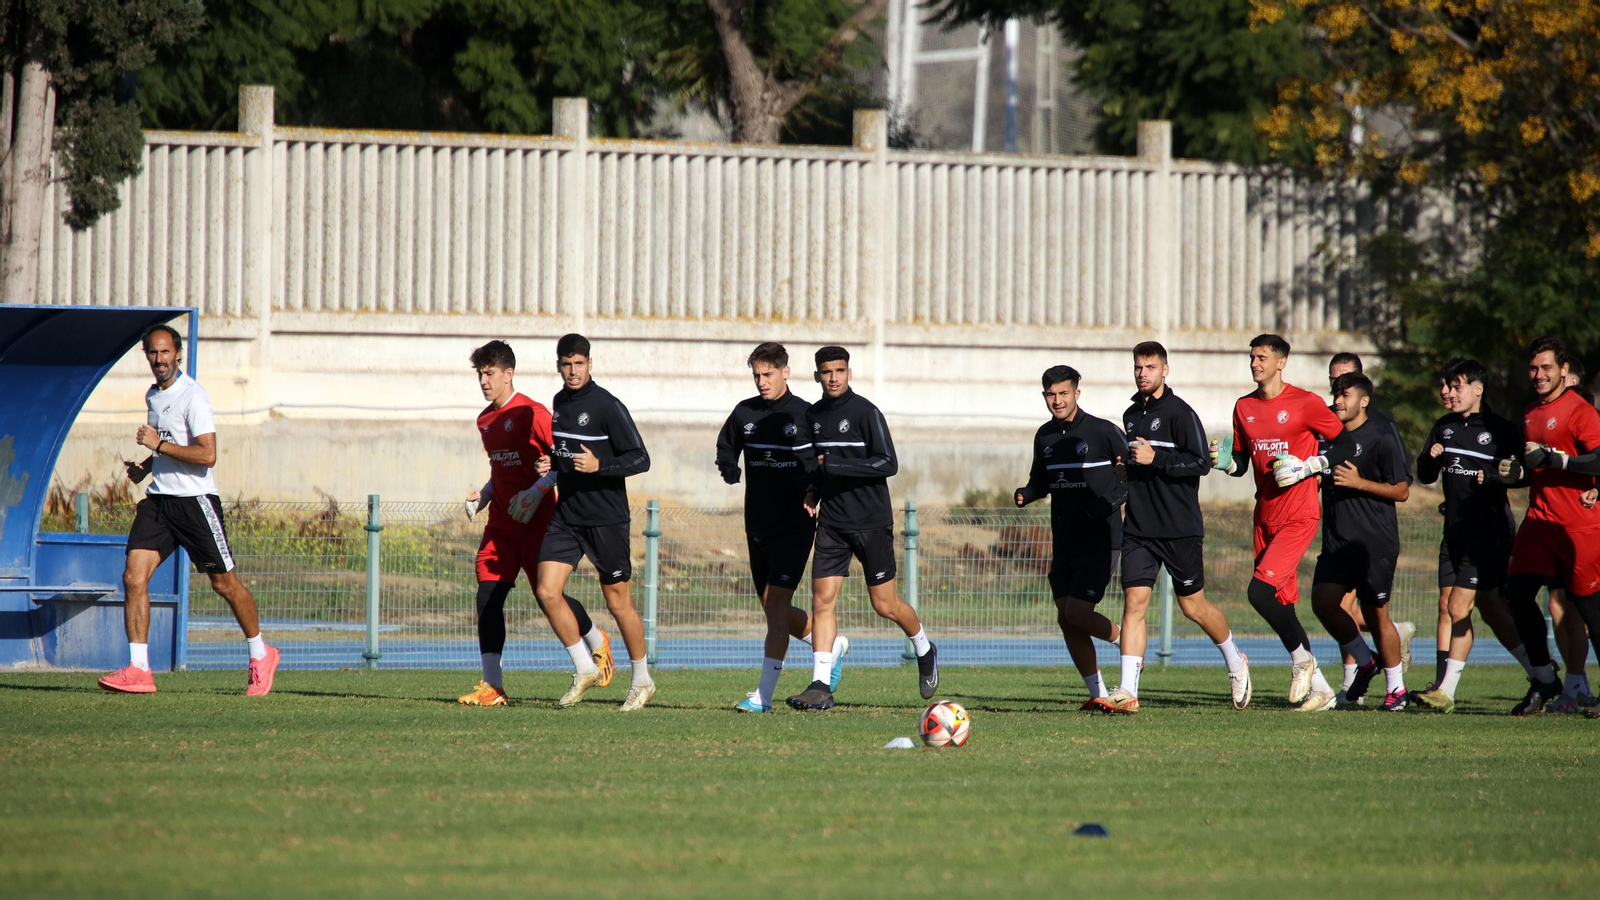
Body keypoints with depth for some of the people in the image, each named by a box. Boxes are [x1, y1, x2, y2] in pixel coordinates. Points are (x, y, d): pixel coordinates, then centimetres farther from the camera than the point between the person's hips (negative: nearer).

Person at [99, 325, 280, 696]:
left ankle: (260, 656, 24)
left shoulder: (192, 396, -13)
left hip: (195, 499, -7)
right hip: (158, 499, 7)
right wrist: (146, 466, 11)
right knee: (133, 576, -9)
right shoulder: (153, 396, 12)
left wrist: (159, 444, -21)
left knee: (224, 582, 3)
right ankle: (138, 669, -10)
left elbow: (207, 455, -22)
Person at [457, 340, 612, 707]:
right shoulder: (485, 420, 13)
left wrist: (540, 488, -21)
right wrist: (483, 495, 10)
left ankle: (597, 642, 31)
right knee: (488, 598, -6)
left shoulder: (531, 413, -12)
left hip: (535, 522, -7)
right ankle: (492, 686, -8)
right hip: (500, 524, 7)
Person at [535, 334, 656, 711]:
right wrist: (553, 464, 5)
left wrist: (599, 465, -27)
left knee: (618, 602, 2)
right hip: (566, 516, 6)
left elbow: (641, 459, -13)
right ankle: (585, 669, 7)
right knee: (548, 592, -7)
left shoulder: (607, 406, -12)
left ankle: (642, 681, 19)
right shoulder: (559, 403, 10)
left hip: (606, 519, -6)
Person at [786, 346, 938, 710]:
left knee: (885, 605, 3)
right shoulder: (813, 415, 9)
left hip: (871, 522, -5)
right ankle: (820, 686, -10)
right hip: (832, 525, 5)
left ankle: (925, 652, 32)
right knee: (822, 598, -8)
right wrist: (814, 491, 5)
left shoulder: (865, 413, -11)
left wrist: (833, 465, -21)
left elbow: (888, 464, -18)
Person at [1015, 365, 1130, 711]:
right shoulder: (1045, 437, 9)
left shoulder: (1103, 432, -10)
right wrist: (1025, 494, -2)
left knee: (1077, 614, -15)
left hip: (1100, 540, -7)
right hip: (1064, 542, 7)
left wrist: (1108, 504, -22)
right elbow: (1041, 482, 21)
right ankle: (1098, 695, 10)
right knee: (1066, 620, 2)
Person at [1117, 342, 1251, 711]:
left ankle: (1235, 663, 32)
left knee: (1193, 607, 7)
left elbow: (1200, 463, -18)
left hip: (1180, 528, -5)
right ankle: (1127, 690, -11)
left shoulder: (1180, 413, -9)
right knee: (1134, 602, -8)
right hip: (1138, 528, 5)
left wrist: (1154, 458, -24)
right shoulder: (1131, 414, 13)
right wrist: (1128, 465, 10)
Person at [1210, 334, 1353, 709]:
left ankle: (1302, 659, 1)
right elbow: (1240, 464, 17)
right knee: (1281, 603, 5)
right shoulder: (1244, 407, 10)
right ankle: (1318, 685, 14)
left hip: (1298, 516, -7)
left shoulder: (1305, 403, -7)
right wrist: (1225, 461, -6)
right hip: (1265, 518, 7)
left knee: (1259, 591, -19)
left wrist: (1309, 466, -14)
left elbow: (1346, 443, -1)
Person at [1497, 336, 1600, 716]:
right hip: (1539, 519, 7)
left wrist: (1552, 458, -24)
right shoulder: (1531, 413, 17)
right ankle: (1544, 680, 6)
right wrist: (1514, 470, 10)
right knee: (1518, 592, -5)